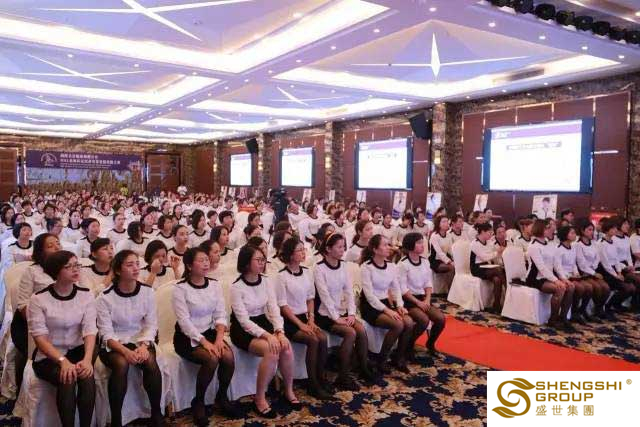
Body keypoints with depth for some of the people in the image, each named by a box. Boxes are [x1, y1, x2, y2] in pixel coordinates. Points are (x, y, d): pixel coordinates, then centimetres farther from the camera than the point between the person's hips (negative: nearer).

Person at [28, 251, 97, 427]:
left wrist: (87, 358, -28)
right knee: (67, 379, -30)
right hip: (48, 355, -2)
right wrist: (63, 360, -29)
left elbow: (90, 330, -9)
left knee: (87, 377, -28)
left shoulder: (86, 295, 0)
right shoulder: (38, 299, -9)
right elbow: (40, 337, -14)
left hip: (78, 350, 2)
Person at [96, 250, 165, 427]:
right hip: (113, 344, -2)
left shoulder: (147, 291, -2)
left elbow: (151, 324, -2)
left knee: (150, 362, -28)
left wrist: (143, 345, -21)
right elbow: (106, 333, -13)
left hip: (140, 341, 2)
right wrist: (125, 351, -29)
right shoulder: (105, 298, -10)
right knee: (121, 364, -33)